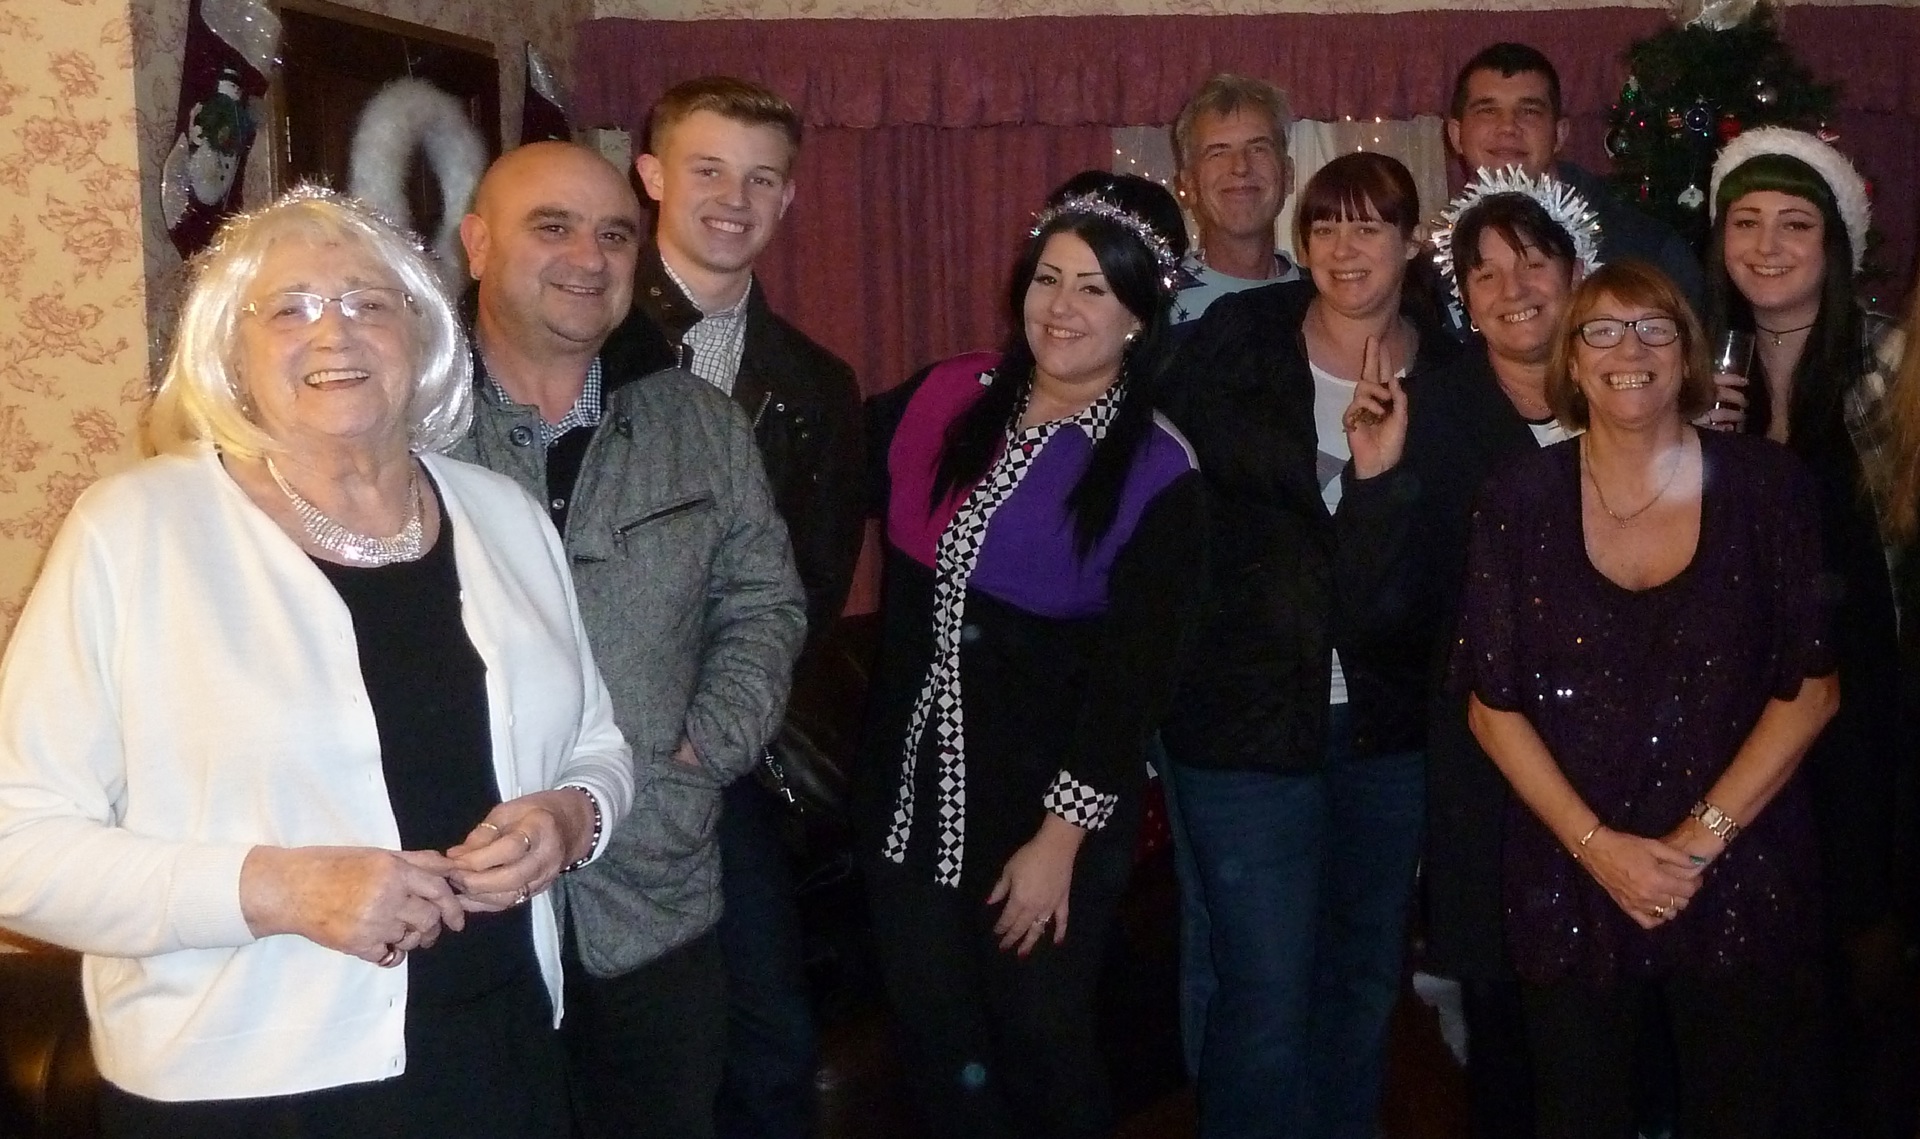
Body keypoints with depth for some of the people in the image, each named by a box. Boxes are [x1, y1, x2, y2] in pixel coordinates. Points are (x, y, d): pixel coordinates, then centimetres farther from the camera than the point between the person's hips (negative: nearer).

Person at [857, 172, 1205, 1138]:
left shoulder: (1156, 472, -11)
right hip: (910, 779, 4)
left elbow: (1135, 676, -13)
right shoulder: (946, 400, 0)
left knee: (1039, 1040, 10)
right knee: (935, 1042, 15)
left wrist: (1062, 837, -14)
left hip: (1046, 799, -4)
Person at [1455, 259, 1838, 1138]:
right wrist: (1596, 844, -12)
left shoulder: (1765, 485, -3)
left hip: (1741, 883, 0)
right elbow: (1492, 705, -2)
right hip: (1568, 884, 0)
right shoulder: (1520, 501, -3)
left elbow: (1811, 687, -3)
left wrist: (1702, 837, -11)